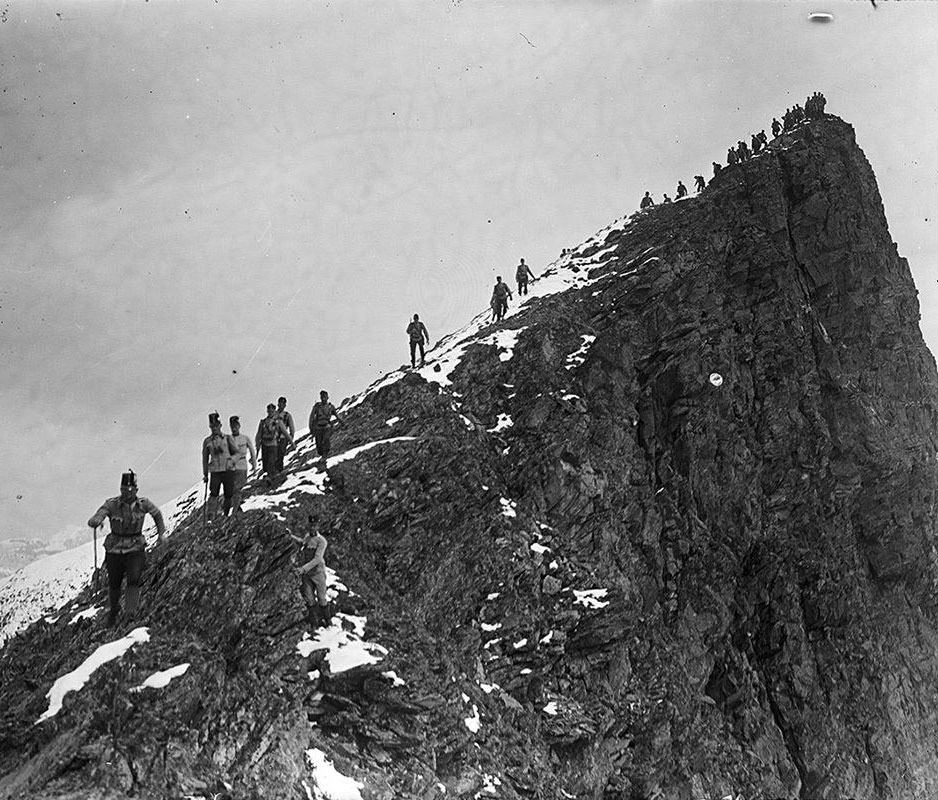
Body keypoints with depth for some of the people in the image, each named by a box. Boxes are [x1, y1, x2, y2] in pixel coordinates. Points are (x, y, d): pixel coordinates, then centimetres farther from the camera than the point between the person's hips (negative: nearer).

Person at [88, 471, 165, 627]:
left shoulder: (143, 504, -7)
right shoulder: (111, 504, -13)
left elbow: (156, 513, 16)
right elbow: (92, 521, -23)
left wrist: (161, 532, 16)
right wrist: (97, 521, -47)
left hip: (135, 550, 0)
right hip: (115, 550, 0)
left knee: (134, 580, -22)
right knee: (114, 584, 11)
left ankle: (131, 612, -21)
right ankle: (113, 611, 37)